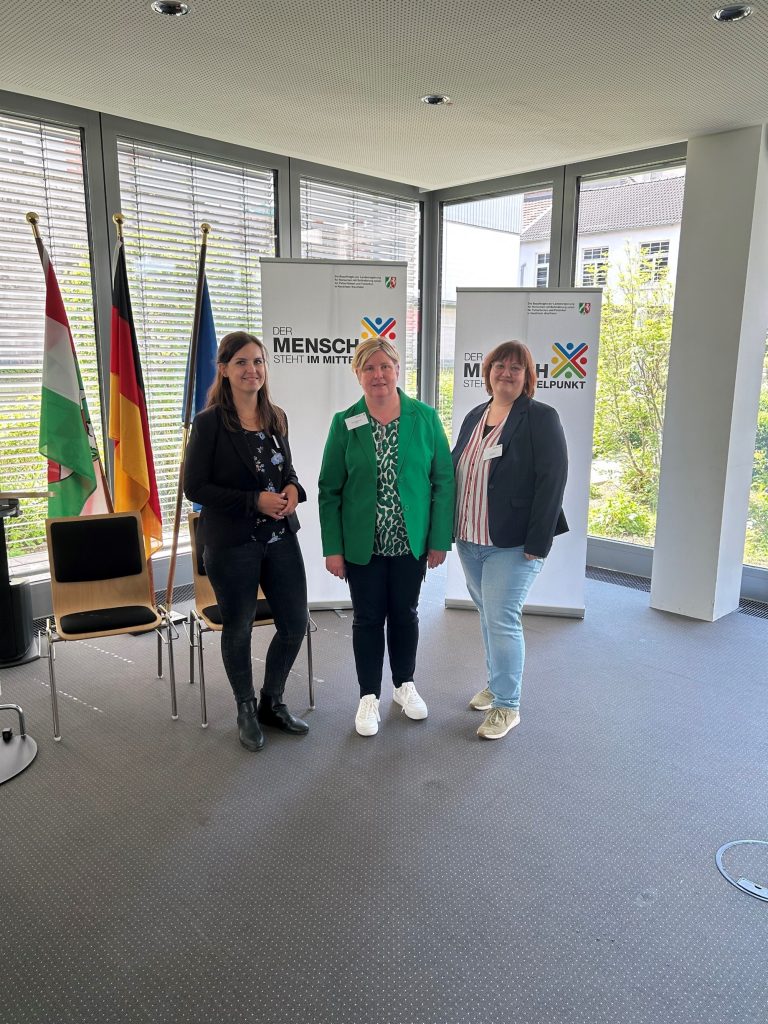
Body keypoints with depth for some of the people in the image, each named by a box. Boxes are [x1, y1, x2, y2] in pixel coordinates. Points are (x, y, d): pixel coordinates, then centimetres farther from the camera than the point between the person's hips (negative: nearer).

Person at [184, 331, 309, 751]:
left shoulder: (277, 418, 6)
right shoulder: (210, 422, -10)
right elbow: (194, 487, -12)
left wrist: (292, 488, -7)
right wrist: (255, 501, -20)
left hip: (281, 538, 5)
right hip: (232, 543, -5)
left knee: (295, 625, 9)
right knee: (238, 628, 11)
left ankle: (272, 703, 33)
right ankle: (246, 711, 34)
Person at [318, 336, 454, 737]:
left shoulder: (425, 417, -4)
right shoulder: (345, 423, -4)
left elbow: (443, 480, -2)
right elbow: (329, 490, -2)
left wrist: (440, 539, -5)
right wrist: (332, 548, -5)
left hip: (411, 542, 1)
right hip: (362, 545, 0)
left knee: (405, 613, 15)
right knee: (368, 619, 10)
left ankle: (405, 685, 37)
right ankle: (369, 697, 27)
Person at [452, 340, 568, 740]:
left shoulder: (541, 418, -9)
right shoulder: (474, 417, 11)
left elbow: (552, 481, -15)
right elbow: (454, 471, 15)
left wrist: (537, 543, -20)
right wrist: (449, 530, 8)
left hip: (513, 543, -6)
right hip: (469, 541, 7)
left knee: (502, 620, -5)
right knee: (488, 615, 18)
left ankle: (507, 706, 11)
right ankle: (497, 683, 36)